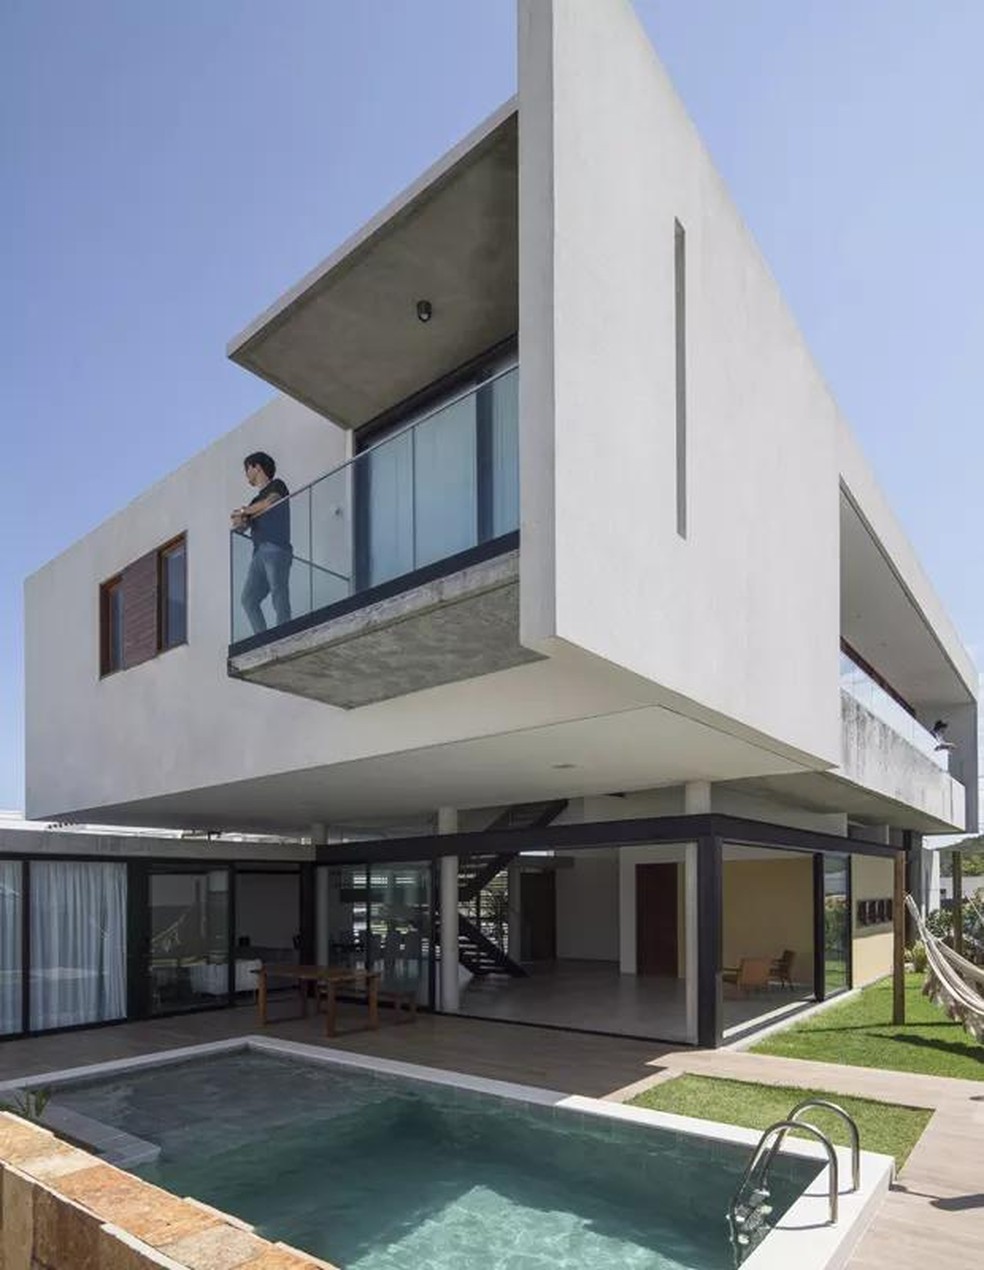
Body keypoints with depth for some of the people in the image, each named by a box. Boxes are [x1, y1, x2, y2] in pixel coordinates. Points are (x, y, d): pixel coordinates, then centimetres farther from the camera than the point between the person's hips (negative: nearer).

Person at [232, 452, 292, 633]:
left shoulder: (277, 486, 12)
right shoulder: (256, 499, 30)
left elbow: (268, 504, -9)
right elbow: (240, 527, 20)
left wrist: (244, 511, 7)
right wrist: (240, 522, -5)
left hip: (276, 549, -8)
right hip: (259, 553, 8)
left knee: (279, 596, -17)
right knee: (248, 598, -4)